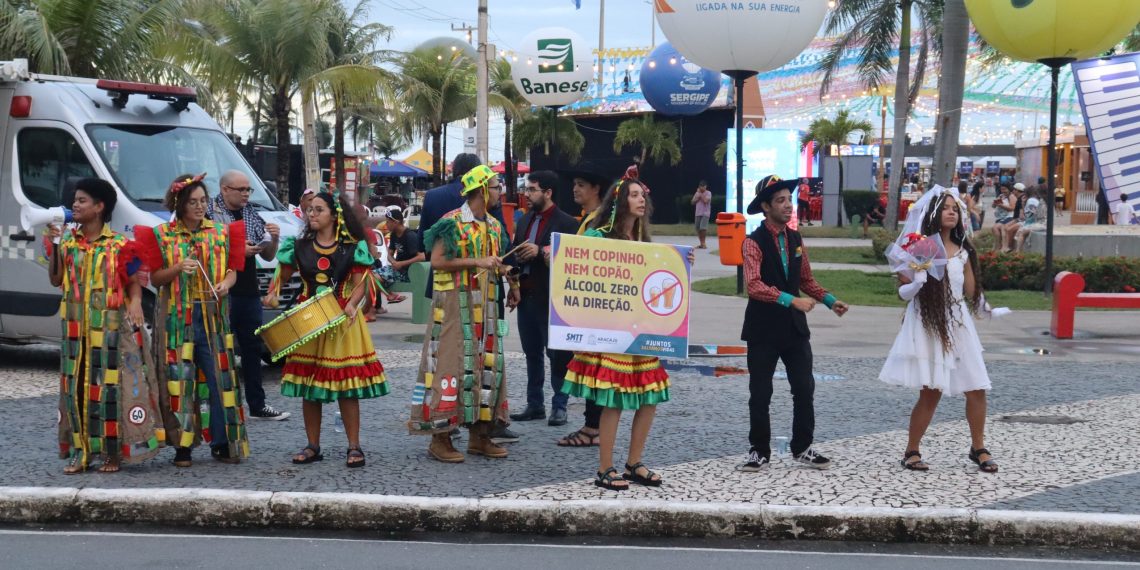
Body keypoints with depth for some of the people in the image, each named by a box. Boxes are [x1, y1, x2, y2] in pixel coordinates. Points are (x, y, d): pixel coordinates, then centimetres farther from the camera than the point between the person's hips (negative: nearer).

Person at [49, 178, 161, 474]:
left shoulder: (119, 246, -4)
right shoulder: (68, 241, 8)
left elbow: (134, 282, -1)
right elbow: (55, 280, 6)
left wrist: (135, 302, -20)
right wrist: (55, 246, -3)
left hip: (112, 327, -4)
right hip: (76, 327, 4)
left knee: (110, 386, -2)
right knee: (77, 387, 4)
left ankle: (112, 453, 5)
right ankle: (80, 451, 10)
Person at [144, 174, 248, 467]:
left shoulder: (220, 232, 9)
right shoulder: (162, 235, 3)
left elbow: (232, 269, 11)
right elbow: (155, 278, 4)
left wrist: (226, 284, -10)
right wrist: (177, 269, -14)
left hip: (213, 317, 1)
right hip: (176, 318, -1)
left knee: (218, 378, -2)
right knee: (179, 380, -1)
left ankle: (222, 443, 6)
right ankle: (182, 446, 6)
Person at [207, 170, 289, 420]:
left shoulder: (252, 215, 14)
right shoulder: (210, 214, -5)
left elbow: (268, 256, 16)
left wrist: (274, 238, -4)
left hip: (249, 293, 6)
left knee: (253, 348, 11)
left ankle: (257, 405, 18)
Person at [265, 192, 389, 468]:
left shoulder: (352, 247, -1)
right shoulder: (299, 246, 6)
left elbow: (359, 283, -4)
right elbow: (283, 276, 10)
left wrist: (352, 304, -22)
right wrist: (273, 293, -9)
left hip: (342, 321, -3)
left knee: (346, 383, -3)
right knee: (308, 383, 5)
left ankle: (354, 447, 4)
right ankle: (313, 447, 16)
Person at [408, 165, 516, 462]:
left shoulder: (494, 226, 14)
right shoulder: (452, 222, -10)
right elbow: (437, 261, -17)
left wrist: (506, 273, 8)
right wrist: (476, 262, -21)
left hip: (486, 305, 8)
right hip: (455, 303, -8)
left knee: (487, 364, 7)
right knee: (452, 363, -7)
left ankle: (480, 435, 16)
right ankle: (440, 438, -1)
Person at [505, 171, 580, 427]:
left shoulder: (566, 223, -7)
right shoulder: (525, 220, 14)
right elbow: (514, 254, 15)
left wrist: (540, 252, -23)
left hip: (551, 298, -7)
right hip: (526, 296, 7)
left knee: (557, 354, -1)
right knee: (532, 353, 12)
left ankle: (559, 406, 6)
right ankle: (535, 404, 19)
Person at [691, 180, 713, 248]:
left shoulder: (708, 193, -2)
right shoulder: (697, 193, 13)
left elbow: (705, 201, -18)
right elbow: (693, 202, 8)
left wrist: (701, 194, -8)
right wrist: (698, 196, -5)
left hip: (705, 213, -6)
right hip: (697, 213, 6)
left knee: (703, 228, -18)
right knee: (698, 229, 4)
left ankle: (703, 244, -10)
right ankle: (701, 244, 12)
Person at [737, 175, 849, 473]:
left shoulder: (795, 239, 8)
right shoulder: (754, 242, -12)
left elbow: (806, 279, 14)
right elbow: (754, 285, -25)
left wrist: (829, 299, -2)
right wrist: (791, 300, -33)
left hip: (794, 326, 5)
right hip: (764, 328, -5)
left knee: (805, 389, 6)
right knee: (760, 393, 3)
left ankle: (803, 448, 18)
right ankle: (760, 451, 15)